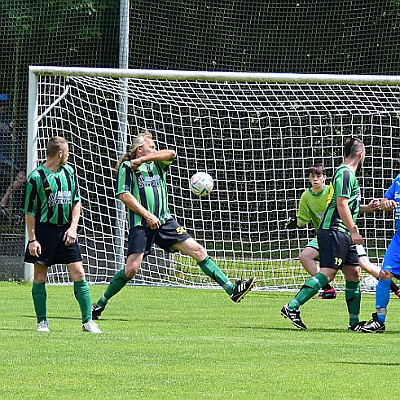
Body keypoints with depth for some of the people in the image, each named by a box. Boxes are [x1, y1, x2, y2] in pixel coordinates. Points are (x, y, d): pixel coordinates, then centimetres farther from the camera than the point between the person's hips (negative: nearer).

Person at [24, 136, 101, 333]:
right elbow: (29, 211, -6)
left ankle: (87, 321, 0)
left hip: (65, 231, 4)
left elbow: (76, 201, 15)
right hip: (44, 230, -4)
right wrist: (32, 239, -9)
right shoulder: (36, 177, -8)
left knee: (78, 274, -3)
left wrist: (73, 227, 2)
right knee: (40, 278, 1)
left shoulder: (69, 172, 8)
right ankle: (42, 321, 12)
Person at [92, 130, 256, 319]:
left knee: (198, 250, -3)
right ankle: (100, 304, 2)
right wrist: (147, 215, -12)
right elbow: (124, 195, -8)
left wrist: (143, 159, -10)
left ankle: (231, 289, -4)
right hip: (141, 224, -5)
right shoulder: (126, 167, 1)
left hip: (164, 221, 5)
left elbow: (170, 154, -5)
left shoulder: (157, 164, 16)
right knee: (132, 268, -14)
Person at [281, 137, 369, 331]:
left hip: (342, 233, 10)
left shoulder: (348, 173, 21)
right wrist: (354, 231, -18)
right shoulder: (345, 174, -11)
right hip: (333, 230, -10)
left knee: (353, 274, 8)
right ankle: (292, 307, -18)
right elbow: (342, 206, -18)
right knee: (327, 273, -16)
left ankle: (354, 322, 10)